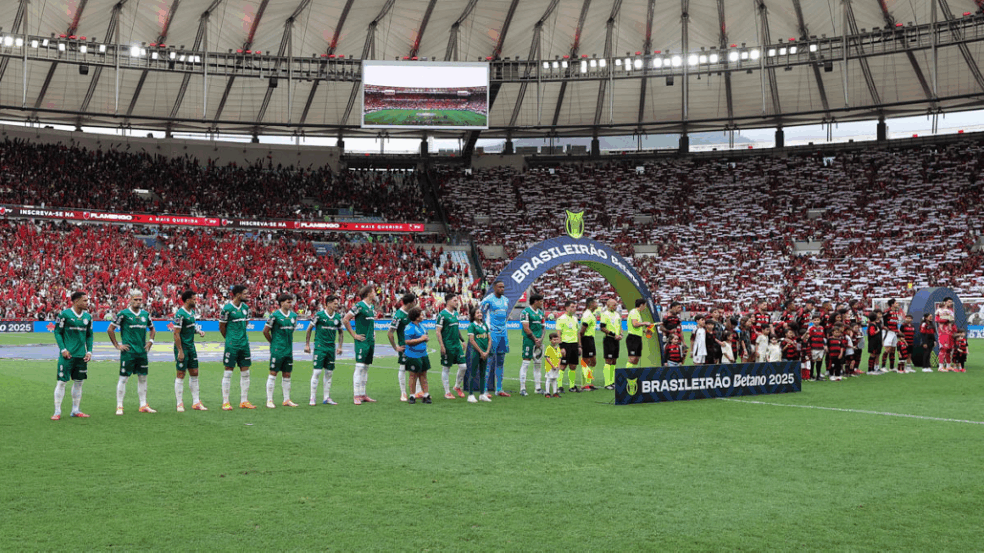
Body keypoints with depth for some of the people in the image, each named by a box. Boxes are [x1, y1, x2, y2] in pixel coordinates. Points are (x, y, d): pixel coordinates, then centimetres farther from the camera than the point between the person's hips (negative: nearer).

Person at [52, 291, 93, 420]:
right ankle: (57, 411, 3)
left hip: (82, 355, 6)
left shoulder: (88, 316, 10)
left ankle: (76, 410, 20)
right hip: (67, 355, -5)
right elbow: (57, 332, -4)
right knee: (62, 382, -4)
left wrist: (89, 351, 7)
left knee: (78, 382, 10)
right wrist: (63, 349, -11)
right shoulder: (65, 314, -6)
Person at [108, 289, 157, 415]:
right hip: (128, 352, -5)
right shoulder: (123, 313, -6)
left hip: (142, 352, 5)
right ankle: (119, 406, 4)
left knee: (142, 378, 8)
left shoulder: (145, 314, 10)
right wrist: (117, 345, -5)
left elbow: (152, 329, 26)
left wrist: (150, 341, 12)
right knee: (123, 378, -3)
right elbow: (110, 329, -3)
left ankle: (143, 405, 15)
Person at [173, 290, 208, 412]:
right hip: (182, 348, -9)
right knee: (181, 375, -2)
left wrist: (198, 331, 3)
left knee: (194, 373, 9)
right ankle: (180, 404, 6)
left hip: (191, 347, 9)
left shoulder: (192, 311, 9)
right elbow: (176, 334, -18)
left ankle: (196, 402, 15)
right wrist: (180, 351, -20)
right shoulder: (180, 314, -17)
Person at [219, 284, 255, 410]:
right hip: (232, 344, -7)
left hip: (244, 343, 7)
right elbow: (221, 327, -3)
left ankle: (244, 401, 15)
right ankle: (225, 402, 4)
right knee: (228, 372, -2)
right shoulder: (227, 308, -11)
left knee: (245, 372, 8)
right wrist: (229, 338, 8)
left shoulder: (245, 307, 9)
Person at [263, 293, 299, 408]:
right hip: (277, 350, -6)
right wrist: (273, 342, 4)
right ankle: (269, 400, 2)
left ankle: (286, 400, 16)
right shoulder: (275, 315, -10)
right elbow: (265, 331, -4)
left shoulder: (294, 315, 8)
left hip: (289, 350, 6)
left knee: (287, 375, 9)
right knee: (273, 373, -3)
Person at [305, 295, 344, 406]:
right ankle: (313, 398, -1)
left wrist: (339, 346, 10)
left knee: (329, 373, 7)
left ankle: (326, 398, 14)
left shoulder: (338, 317, 7)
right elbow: (309, 329, 1)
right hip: (320, 347, -5)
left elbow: (340, 332, 19)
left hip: (332, 347, 5)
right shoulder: (319, 315, -6)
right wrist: (307, 344, -1)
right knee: (317, 372, -7)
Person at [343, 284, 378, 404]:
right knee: (360, 367, -9)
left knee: (366, 368, 11)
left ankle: (363, 394, 16)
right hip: (362, 341, -8)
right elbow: (345, 319, -13)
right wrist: (354, 335, -11)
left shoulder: (372, 306, 14)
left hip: (371, 341, 8)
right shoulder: (359, 306, -11)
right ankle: (356, 396, -6)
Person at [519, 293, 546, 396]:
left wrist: (540, 339, 0)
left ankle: (537, 388, 17)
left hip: (539, 341, 8)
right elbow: (526, 328, -13)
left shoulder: (540, 312, 16)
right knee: (526, 363, -8)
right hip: (529, 340, -8)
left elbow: (542, 327, 16)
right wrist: (535, 339, -11)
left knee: (538, 364, 10)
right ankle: (522, 388, -5)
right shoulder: (526, 312, -8)